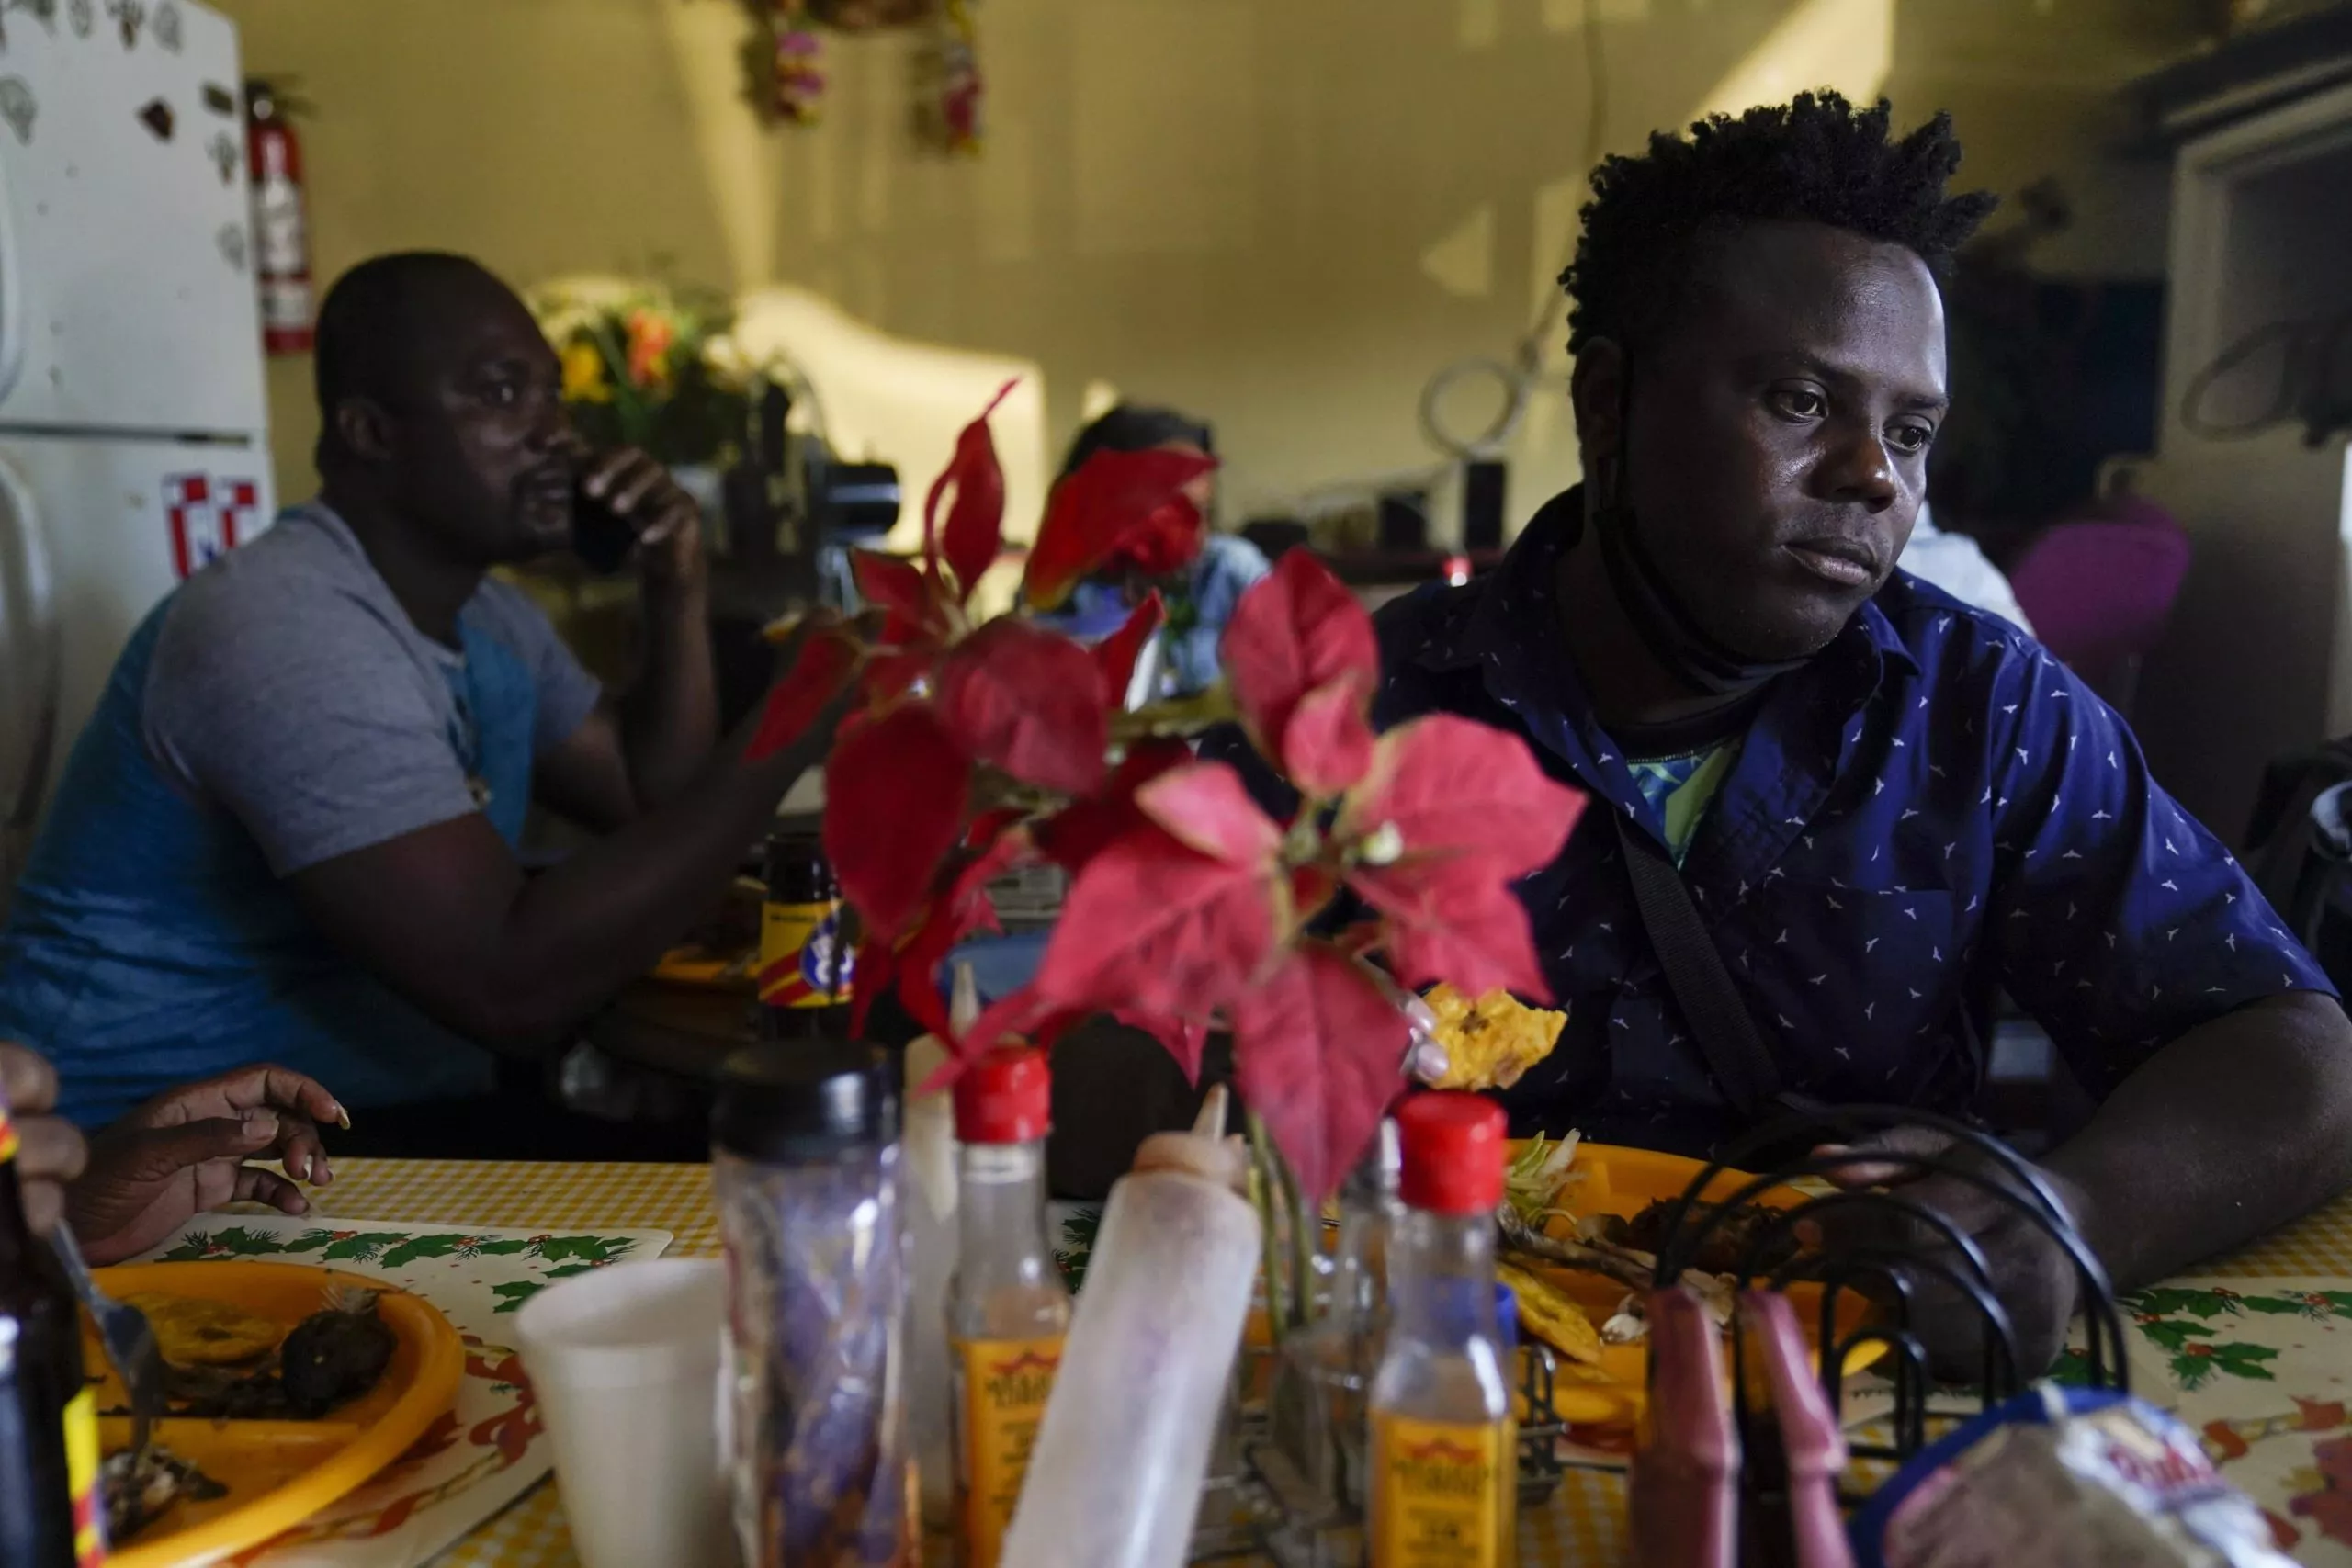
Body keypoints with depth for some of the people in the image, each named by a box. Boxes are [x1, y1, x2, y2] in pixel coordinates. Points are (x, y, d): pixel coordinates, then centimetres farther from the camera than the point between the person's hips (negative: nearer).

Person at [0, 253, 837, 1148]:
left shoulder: (485, 616, 8)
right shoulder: (288, 631, -23)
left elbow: (652, 811, 10)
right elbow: (511, 988, -31)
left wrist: (676, 597, -3)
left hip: (388, 1112, 9)